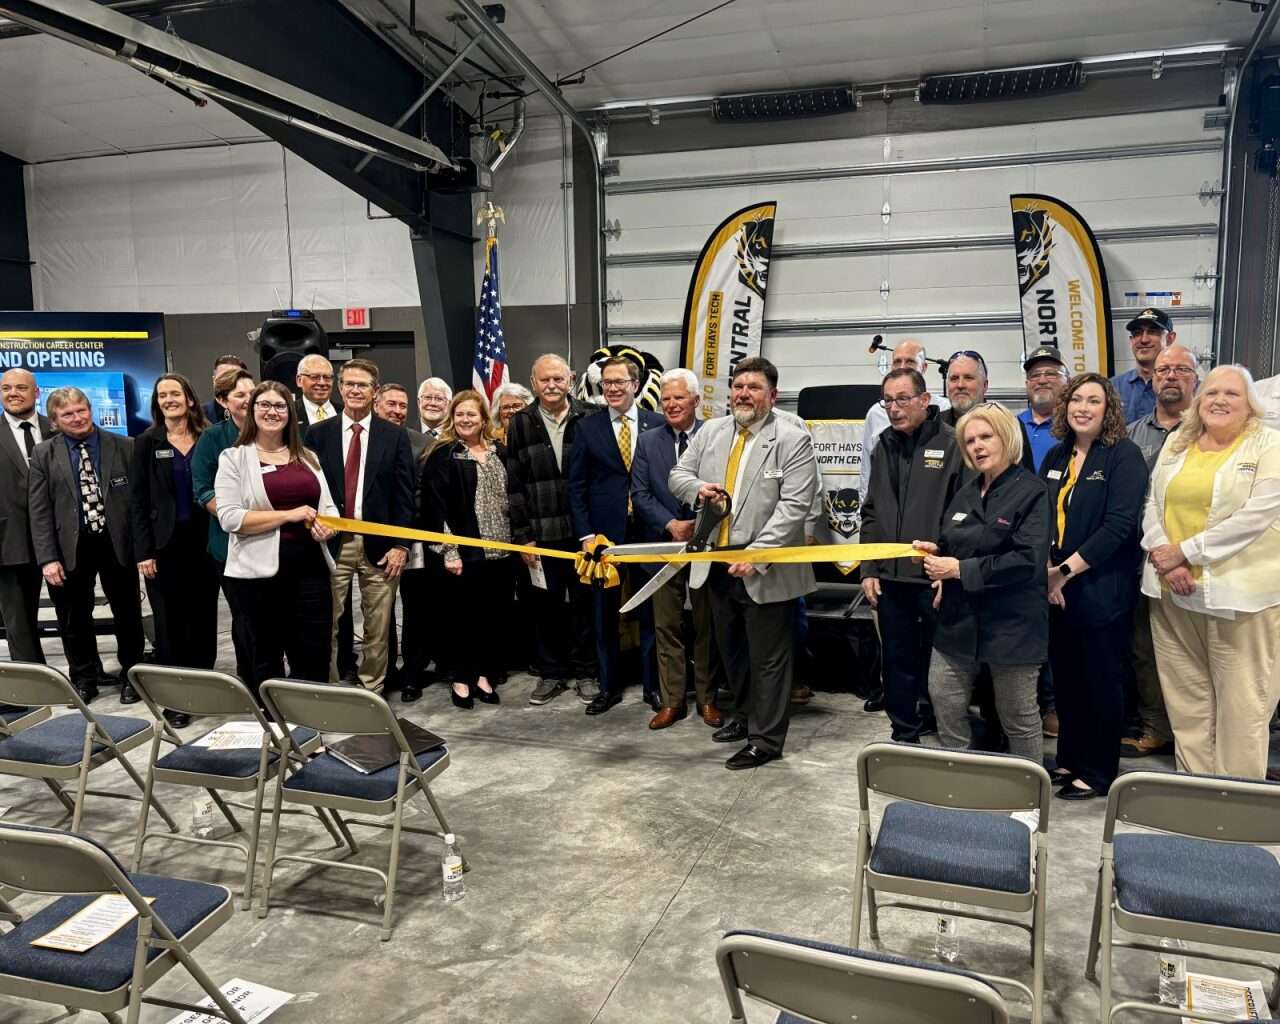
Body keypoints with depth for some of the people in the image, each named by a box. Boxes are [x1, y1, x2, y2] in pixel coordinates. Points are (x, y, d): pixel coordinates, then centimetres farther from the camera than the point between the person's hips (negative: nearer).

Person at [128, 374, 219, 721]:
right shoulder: (147, 443, 2)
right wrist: (143, 550, -8)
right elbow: (137, 500, -1)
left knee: (203, 618, 8)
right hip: (164, 544, -1)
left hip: (204, 541, 1)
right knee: (169, 621, 2)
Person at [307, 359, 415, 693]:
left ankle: (372, 693, 21)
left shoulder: (395, 435, 3)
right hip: (331, 543, 0)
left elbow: (404, 495, 1)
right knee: (327, 627, 5)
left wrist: (401, 545, -5)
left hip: (379, 545, 0)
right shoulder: (317, 433, 5)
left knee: (378, 630, 8)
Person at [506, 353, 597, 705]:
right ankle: (551, 673, 24)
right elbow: (515, 485, 3)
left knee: (584, 602, 9)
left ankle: (585, 672, 22)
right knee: (548, 605, 10)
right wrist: (522, 536, -1)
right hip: (542, 533, 1)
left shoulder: (589, 419, -2)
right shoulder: (520, 425, 3)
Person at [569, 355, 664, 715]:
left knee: (650, 611, 7)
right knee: (604, 614, 9)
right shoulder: (587, 428, 2)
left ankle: (653, 685, 21)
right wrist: (585, 534, -5)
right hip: (604, 533, 1)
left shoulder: (657, 425, 2)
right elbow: (577, 485, 2)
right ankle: (609, 685, 22)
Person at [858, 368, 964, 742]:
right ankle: (904, 737, 26)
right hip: (890, 577, 5)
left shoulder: (951, 444, -6)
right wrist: (868, 569, 9)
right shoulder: (885, 447, 12)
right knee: (897, 663, 13)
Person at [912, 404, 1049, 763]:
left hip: (1011, 625, -7)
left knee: (1018, 718, 6)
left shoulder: (1031, 492, -11)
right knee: (943, 700, 8)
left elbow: (1028, 561, -22)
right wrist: (937, 552, 0)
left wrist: (960, 569, -21)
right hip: (960, 618, 7)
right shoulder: (966, 494, 13)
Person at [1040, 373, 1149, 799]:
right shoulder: (1056, 457, 10)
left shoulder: (1124, 456, -8)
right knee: (1065, 679, 14)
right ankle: (1069, 759, 29)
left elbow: (1118, 525, -17)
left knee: (1102, 682, 6)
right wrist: (1047, 571, -9)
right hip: (1056, 590, 6)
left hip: (1102, 591, -5)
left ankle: (1098, 772, 19)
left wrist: (1066, 569, -17)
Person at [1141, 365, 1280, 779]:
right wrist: (1166, 560, -7)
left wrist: (1184, 551, -14)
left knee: (1240, 704, 1)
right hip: (1173, 590, 5)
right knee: (1186, 698, 11)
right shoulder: (1177, 442, 13)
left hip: (1239, 592, -4)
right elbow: (1153, 505, 9)